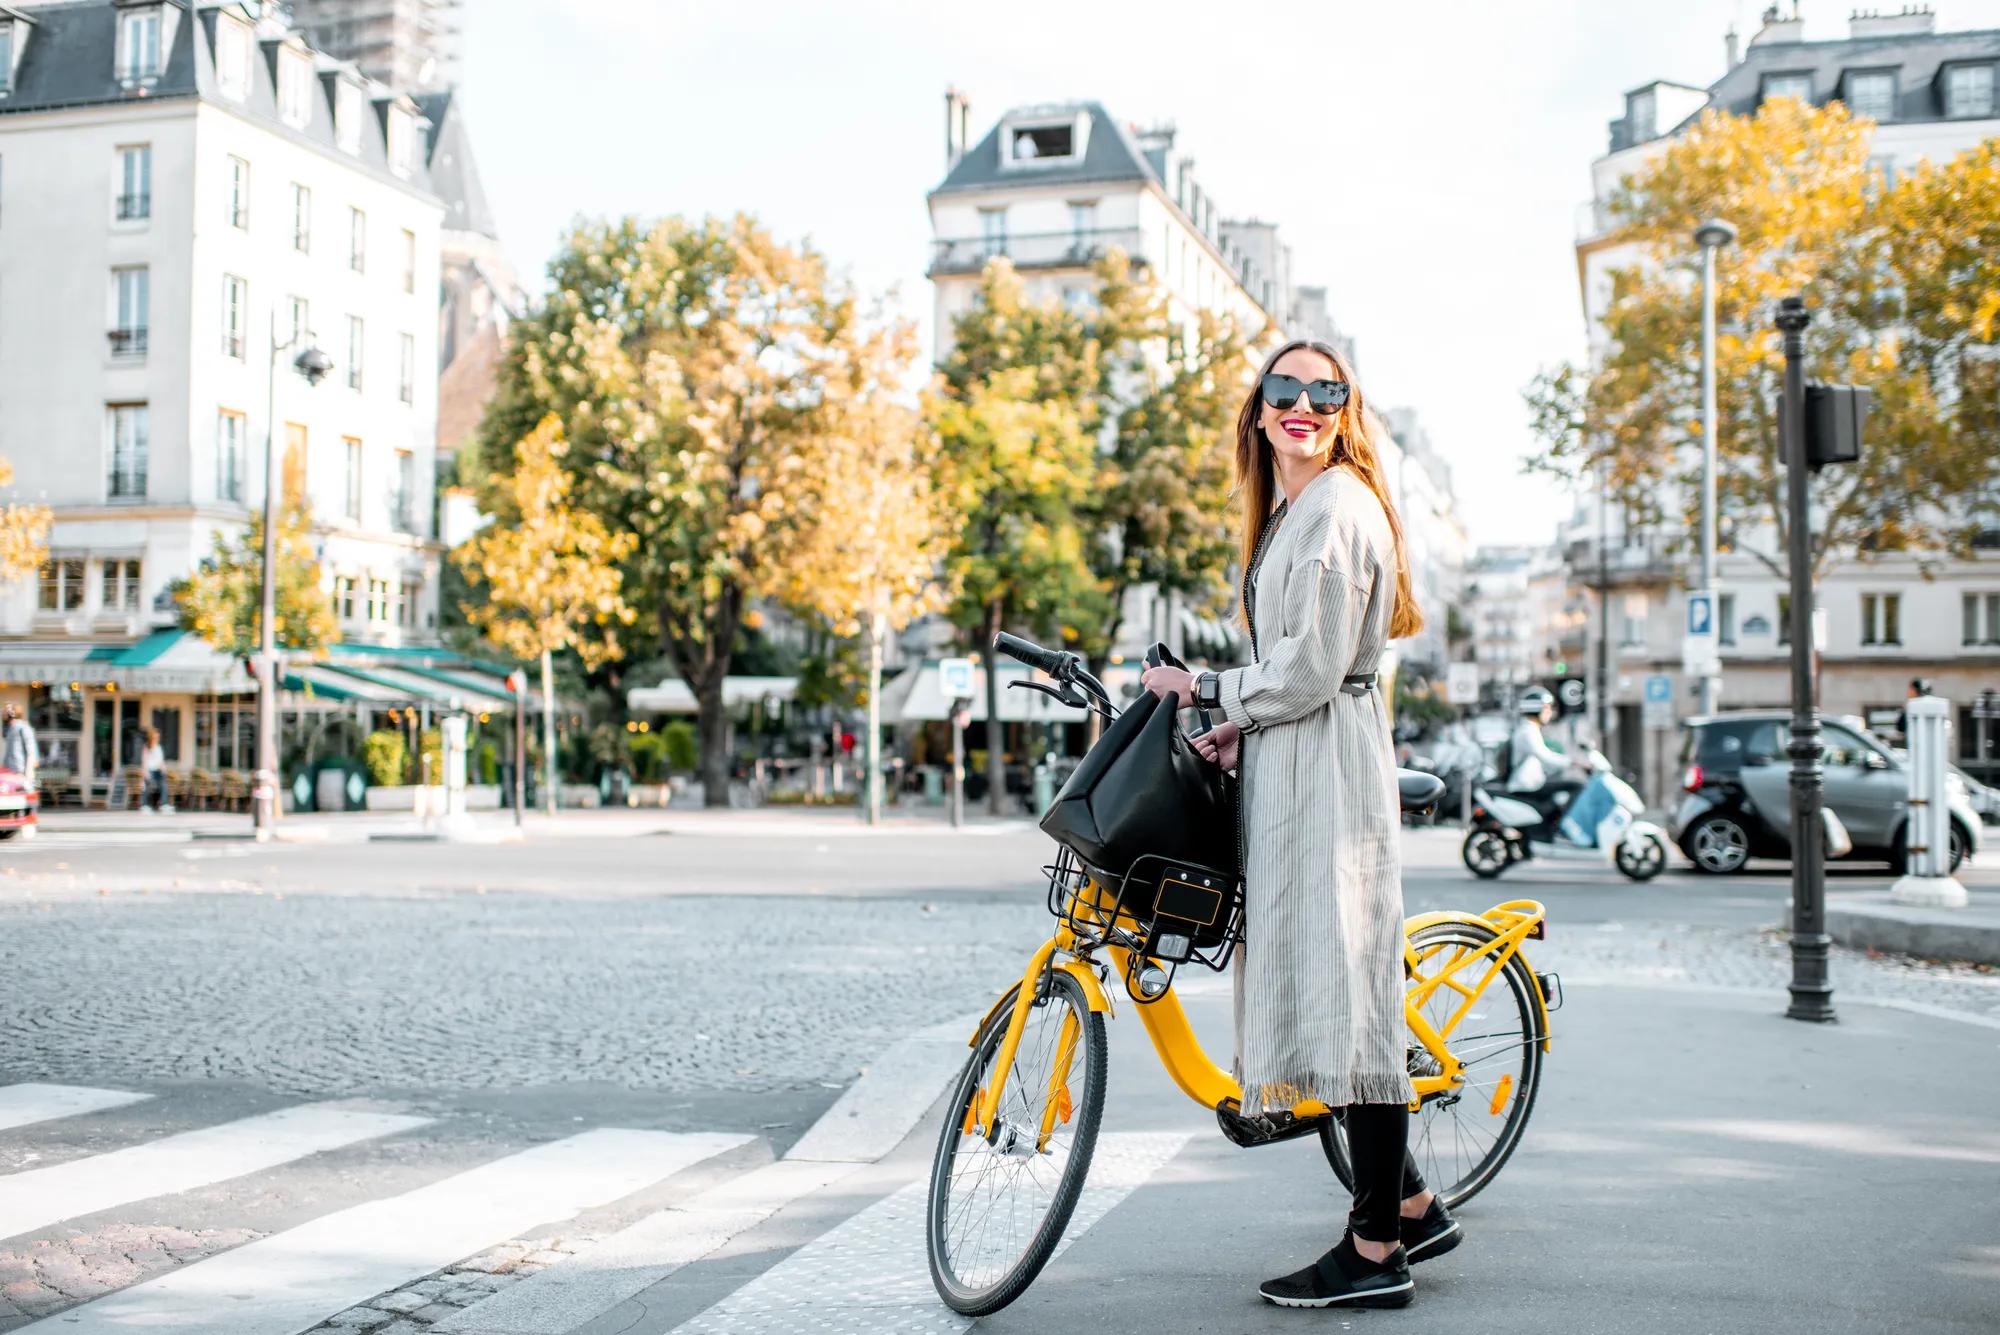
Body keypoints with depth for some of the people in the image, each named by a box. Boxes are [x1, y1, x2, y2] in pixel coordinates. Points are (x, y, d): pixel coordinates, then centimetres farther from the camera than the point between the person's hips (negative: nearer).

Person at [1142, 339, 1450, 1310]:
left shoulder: (1337, 507, -11)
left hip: (1327, 766, -10)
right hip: (1289, 765, 10)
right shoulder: (1288, 511, 20)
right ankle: (1411, 1206, 21)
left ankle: (1375, 1251, 0)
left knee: (1340, 991, -7)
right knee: (1312, 990, 12)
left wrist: (1206, 690, -5)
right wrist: (1242, 726, 10)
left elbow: (1310, 669, -17)